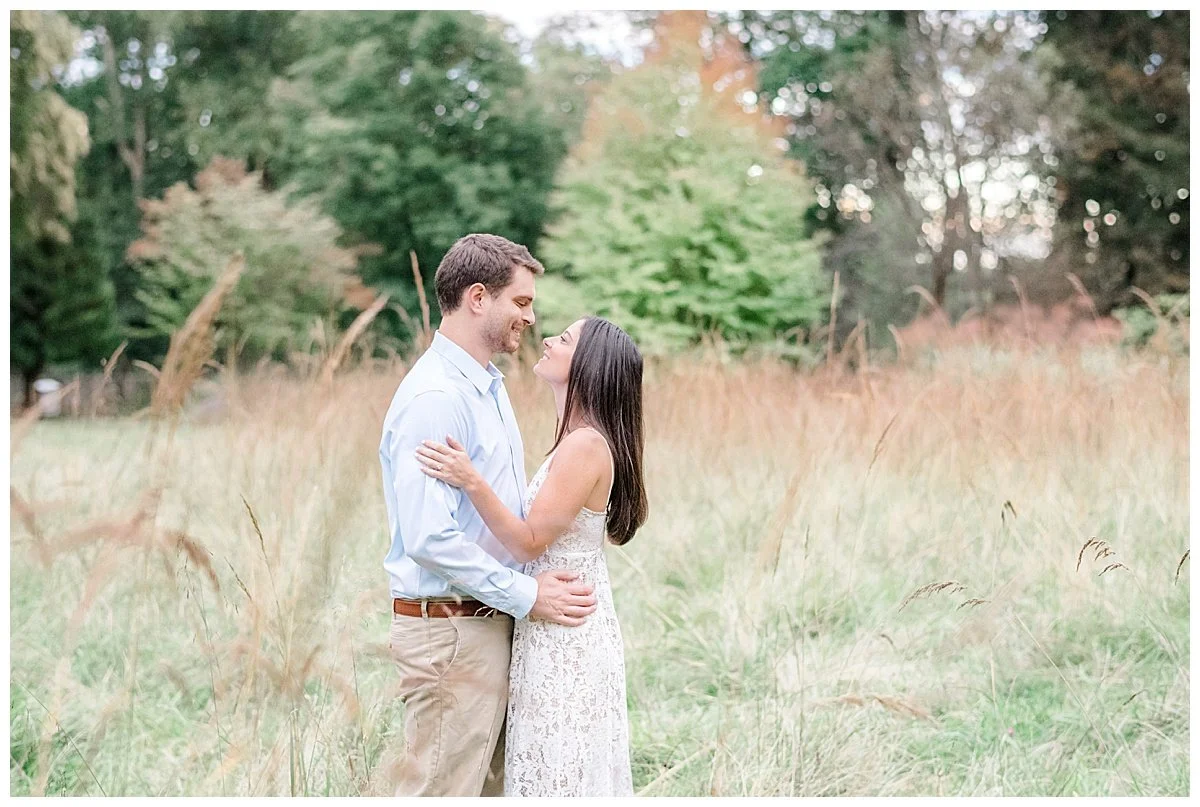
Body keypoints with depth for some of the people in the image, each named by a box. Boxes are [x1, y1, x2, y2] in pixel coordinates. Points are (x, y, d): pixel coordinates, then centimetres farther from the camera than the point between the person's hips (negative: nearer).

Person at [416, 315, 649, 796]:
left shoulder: (585, 445, -19)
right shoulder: (578, 441, 10)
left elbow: (530, 542, -20)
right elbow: (536, 540, 12)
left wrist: (473, 482, -28)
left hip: (565, 637, -10)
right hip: (561, 632, 10)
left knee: (558, 771, 0)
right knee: (571, 770, 16)